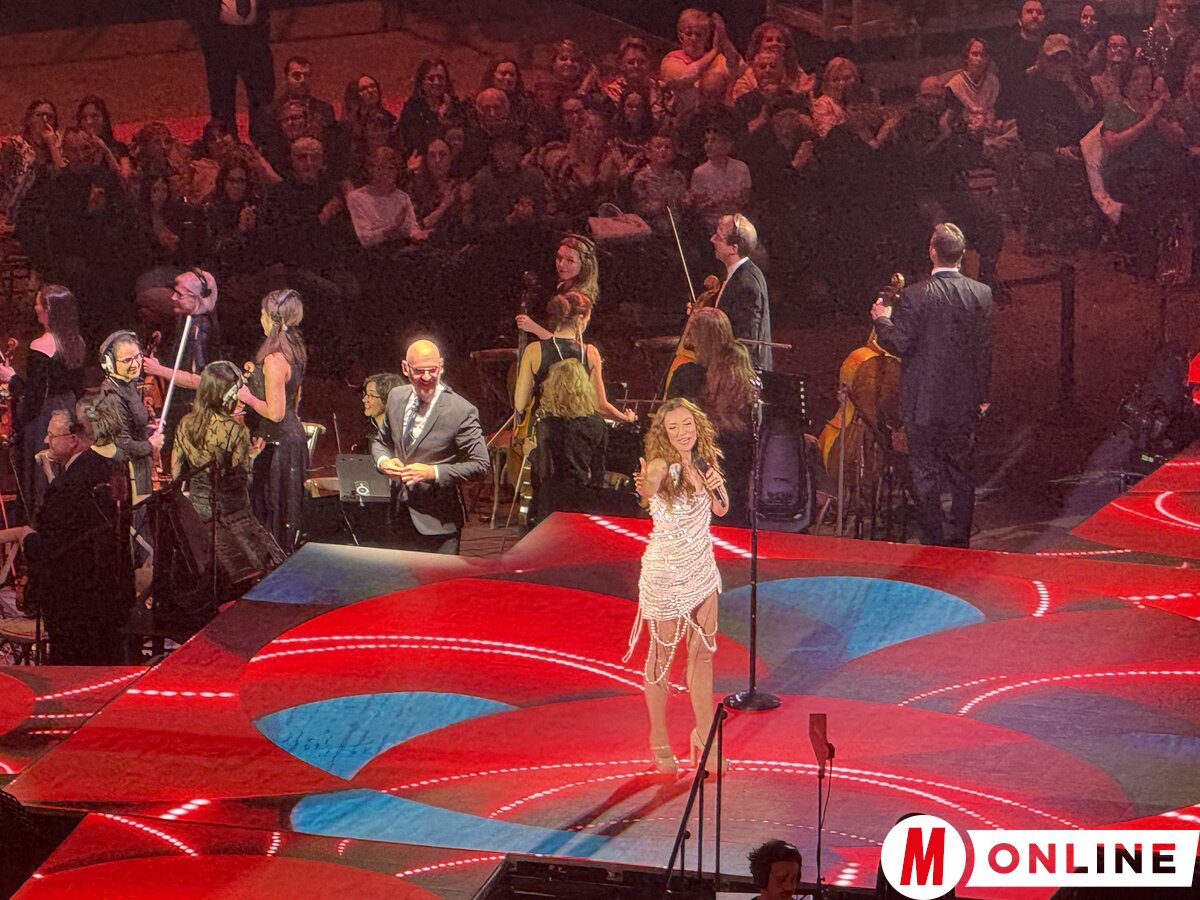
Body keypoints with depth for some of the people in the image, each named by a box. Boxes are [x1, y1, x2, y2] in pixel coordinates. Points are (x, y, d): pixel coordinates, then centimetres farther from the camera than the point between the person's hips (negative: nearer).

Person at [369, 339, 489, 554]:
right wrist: (383, 461, -4)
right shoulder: (396, 397, 4)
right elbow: (380, 440, 19)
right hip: (401, 516, 6)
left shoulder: (461, 412, -15)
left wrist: (433, 472, -23)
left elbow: (481, 464, -13)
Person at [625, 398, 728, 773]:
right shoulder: (662, 465, -20)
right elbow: (649, 486, -45)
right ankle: (659, 742, 17)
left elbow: (721, 510, 9)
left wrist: (718, 487, -13)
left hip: (702, 569, 6)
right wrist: (645, 486, -69)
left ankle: (704, 735, 26)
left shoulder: (705, 461, -1)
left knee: (703, 653, 13)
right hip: (665, 572, -6)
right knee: (662, 655, 4)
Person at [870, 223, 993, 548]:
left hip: (924, 402, -4)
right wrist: (982, 395, 10)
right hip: (964, 403, 4)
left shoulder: (915, 296, -15)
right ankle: (960, 538, 19)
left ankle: (932, 541, 7)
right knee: (962, 474, 13)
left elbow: (900, 344, -14)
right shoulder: (982, 294, -3)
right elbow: (986, 349, 1)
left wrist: (882, 319, 5)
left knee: (925, 474, 5)